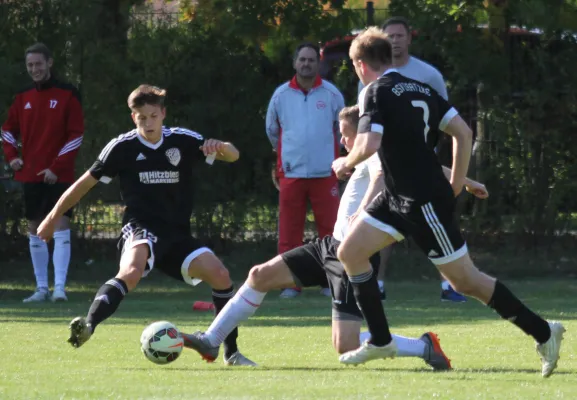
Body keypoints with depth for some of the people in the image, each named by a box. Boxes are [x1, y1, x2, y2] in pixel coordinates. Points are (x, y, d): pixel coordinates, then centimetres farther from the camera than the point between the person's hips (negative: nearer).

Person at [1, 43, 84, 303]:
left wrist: (57, 168, -13)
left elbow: (76, 135, -8)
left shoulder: (67, 95, -5)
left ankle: (59, 287, -14)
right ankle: (41, 288, 13)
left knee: (61, 226, -12)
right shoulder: (23, 97, 8)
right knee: (35, 229, 7)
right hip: (30, 174, 5)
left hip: (59, 174, -5)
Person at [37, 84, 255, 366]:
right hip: (141, 229, -4)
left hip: (178, 235, 4)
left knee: (219, 274, -15)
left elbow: (232, 156, 3)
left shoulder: (183, 141, 3)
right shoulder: (122, 147, -3)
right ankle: (87, 326, -54)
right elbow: (85, 183, 5)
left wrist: (220, 147, -21)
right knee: (131, 272, -37)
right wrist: (53, 218, 8)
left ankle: (231, 352, -1)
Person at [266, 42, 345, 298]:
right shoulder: (281, 95, 4)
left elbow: (342, 129, 16)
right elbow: (272, 130, 20)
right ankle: (290, 284, 4)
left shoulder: (331, 94, 2)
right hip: (291, 172, 1)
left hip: (325, 173, -1)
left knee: (330, 229, -1)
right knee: (289, 231, -1)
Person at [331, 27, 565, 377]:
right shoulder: (420, 89, 11)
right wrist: (457, 184, 14)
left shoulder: (376, 92, -13)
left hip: (426, 203, -9)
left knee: (466, 281, -3)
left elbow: (370, 144, -25)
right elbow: (463, 132, 8)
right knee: (350, 252, 8)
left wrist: (347, 163, -5)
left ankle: (543, 332, 3)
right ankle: (381, 341, 11)